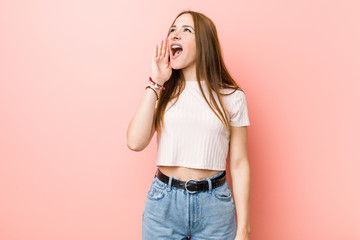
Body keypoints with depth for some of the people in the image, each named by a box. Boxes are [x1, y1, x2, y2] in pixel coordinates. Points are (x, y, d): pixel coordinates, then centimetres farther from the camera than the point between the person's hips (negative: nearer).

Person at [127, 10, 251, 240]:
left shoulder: (231, 97, -1)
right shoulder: (163, 92, 3)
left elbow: (239, 164, -1)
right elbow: (136, 142, -12)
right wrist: (155, 83, -10)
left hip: (214, 204, 0)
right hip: (163, 203, 1)